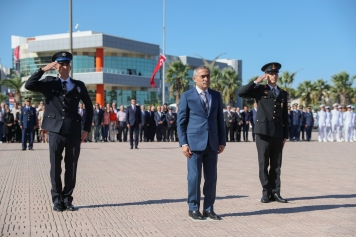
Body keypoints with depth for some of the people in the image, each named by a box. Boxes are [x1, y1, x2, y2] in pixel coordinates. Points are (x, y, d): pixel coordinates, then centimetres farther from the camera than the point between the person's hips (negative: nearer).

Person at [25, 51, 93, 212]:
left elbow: (89, 107, 15)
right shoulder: (49, 83, 5)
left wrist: (86, 129, 9)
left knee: (71, 168, 4)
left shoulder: (79, 85, 8)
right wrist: (44, 69, -14)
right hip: (55, 131, -1)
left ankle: (67, 199, 15)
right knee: (55, 168, 3)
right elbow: (29, 85, -10)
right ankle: (57, 200, 14)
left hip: (73, 132, 1)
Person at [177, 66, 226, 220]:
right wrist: (183, 143, -9)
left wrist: (222, 141, 7)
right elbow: (181, 122, -1)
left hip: (212, 143, 4)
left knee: (211, 177, 5)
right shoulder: (187, 96, 1)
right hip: (195, 142, -4)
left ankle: (208, 208, 15)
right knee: (194, 177, 0)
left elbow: (220, 120, 13)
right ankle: (193, 208, 12)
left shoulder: (216, 96, 11)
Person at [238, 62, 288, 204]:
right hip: (263, 132, -3)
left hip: (278, 133, 3)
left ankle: (275, 192, 11)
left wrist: (285, 135, 10)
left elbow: (285, 116, 14)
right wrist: (256, 82, -9)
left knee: (276, 165, 6)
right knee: (263, 164, 0)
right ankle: (266, 192, 8)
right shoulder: (260, 90, 4)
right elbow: (241, 93, -10)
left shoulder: (283, 94, 15)